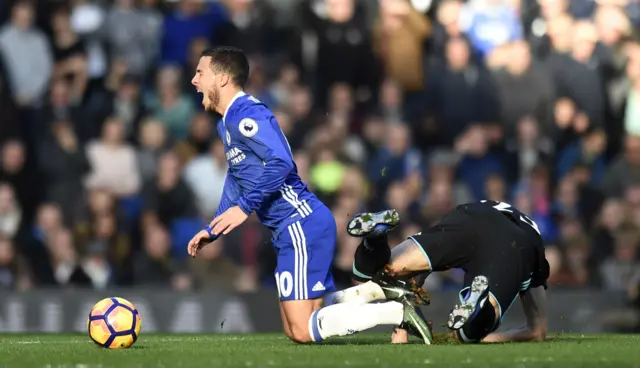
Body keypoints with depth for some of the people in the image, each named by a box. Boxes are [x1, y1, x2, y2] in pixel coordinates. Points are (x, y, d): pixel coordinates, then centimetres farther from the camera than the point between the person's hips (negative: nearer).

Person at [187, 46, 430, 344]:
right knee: (294, 330, 10)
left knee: (302, 331, -15)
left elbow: (281, 162, -26)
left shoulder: (243, 115, -13)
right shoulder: (227, 123, 20)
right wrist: (212, 231, 32)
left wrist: (244, 207, -23)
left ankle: (399, 311, -10)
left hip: (301, 226, -11)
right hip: (293, 229, 11)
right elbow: (237, 180, 33)